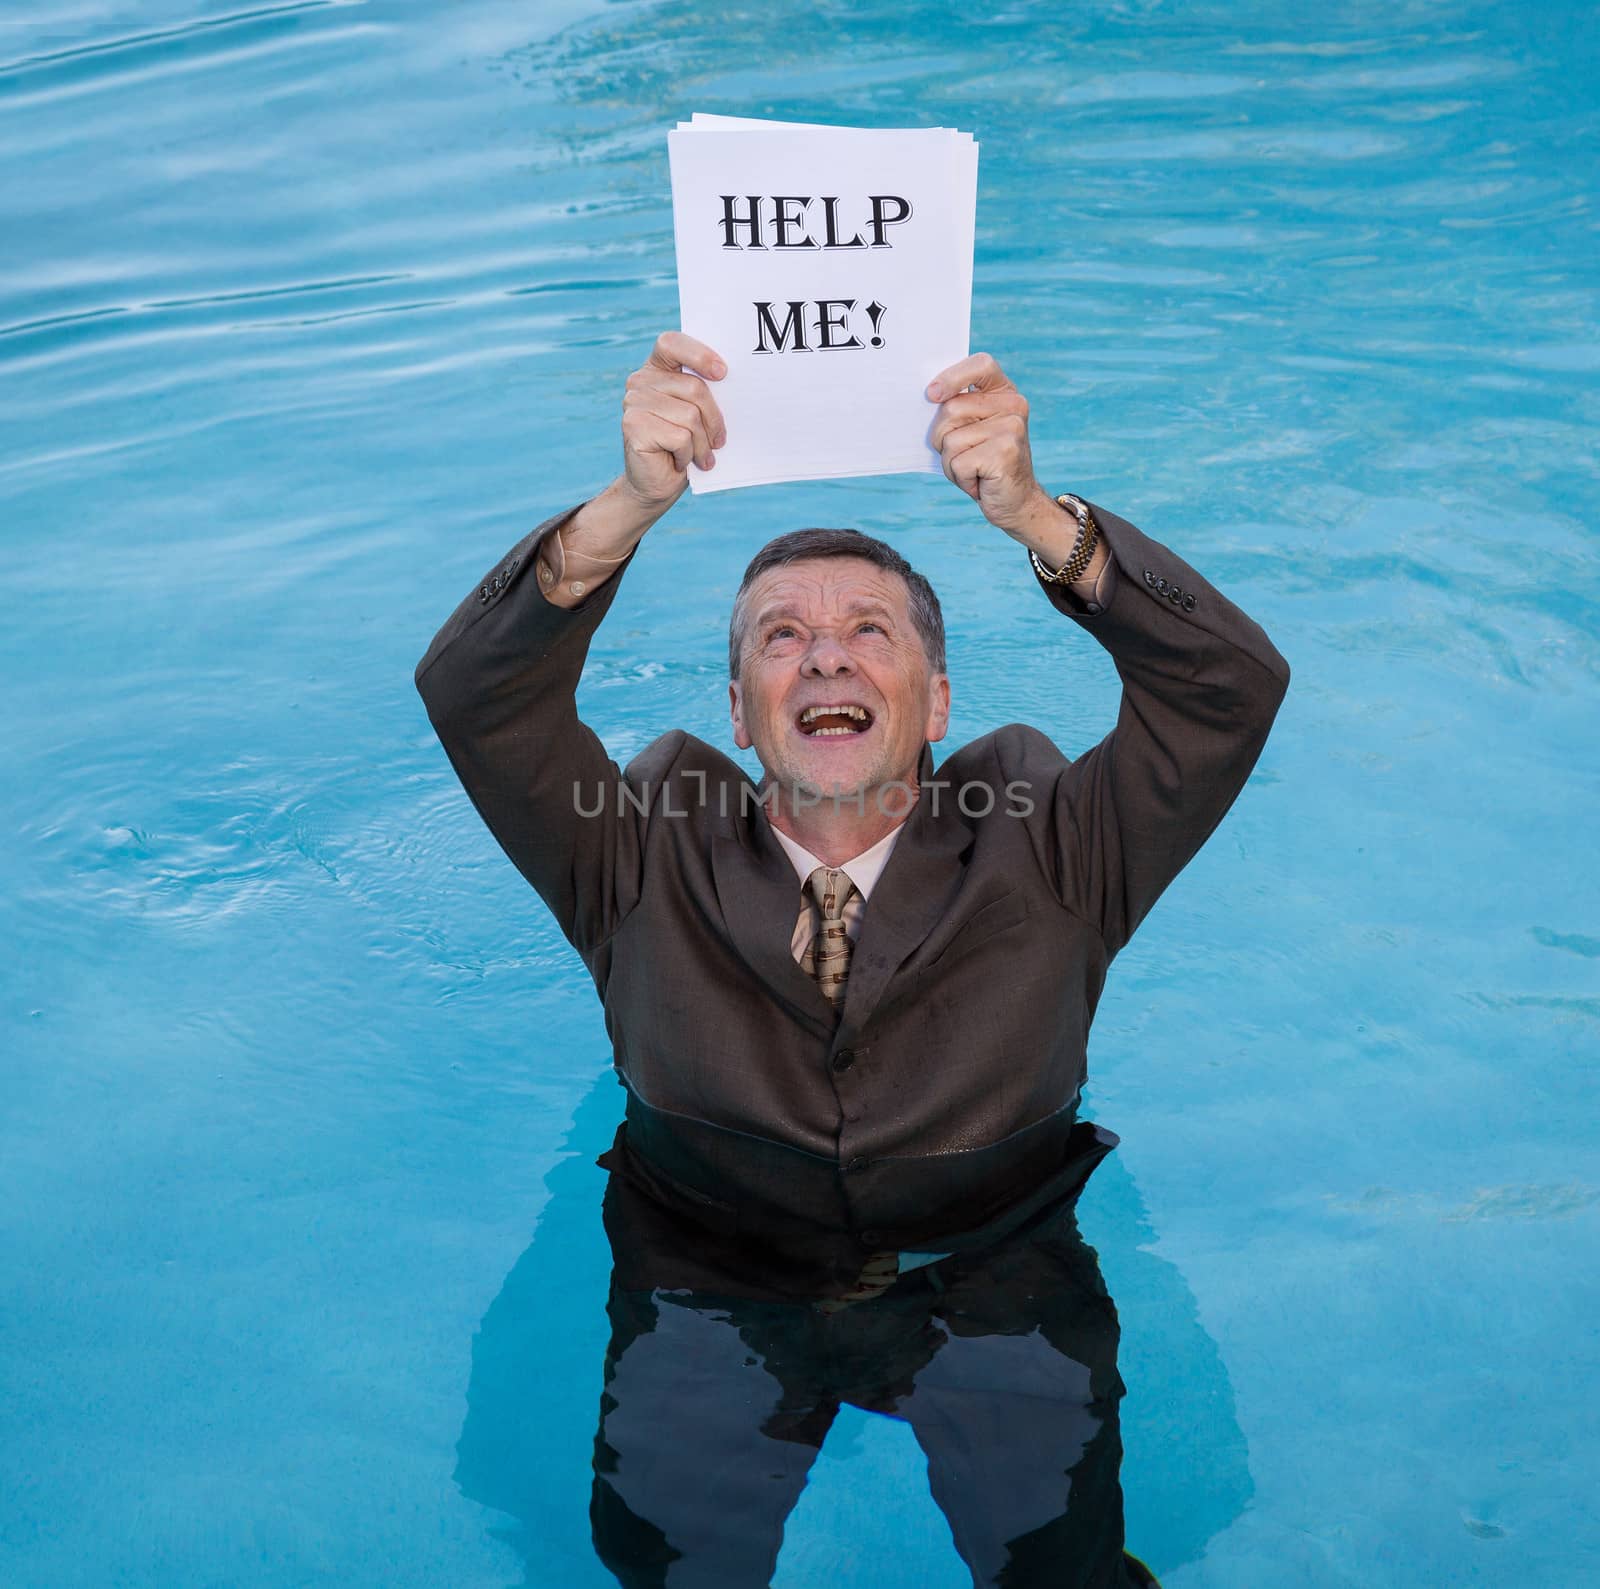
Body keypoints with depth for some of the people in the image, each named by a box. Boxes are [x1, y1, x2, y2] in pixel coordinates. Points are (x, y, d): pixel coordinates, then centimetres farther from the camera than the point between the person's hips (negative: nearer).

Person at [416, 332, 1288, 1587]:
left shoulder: (1043, 856, -2)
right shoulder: (647, 862, -1)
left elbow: (1232, 683, -13)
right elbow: (471, 693, -13)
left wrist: (1032, 515, -27)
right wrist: (631, 503, -28)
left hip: (991, 1301, 0)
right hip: (712, 1307, 1)